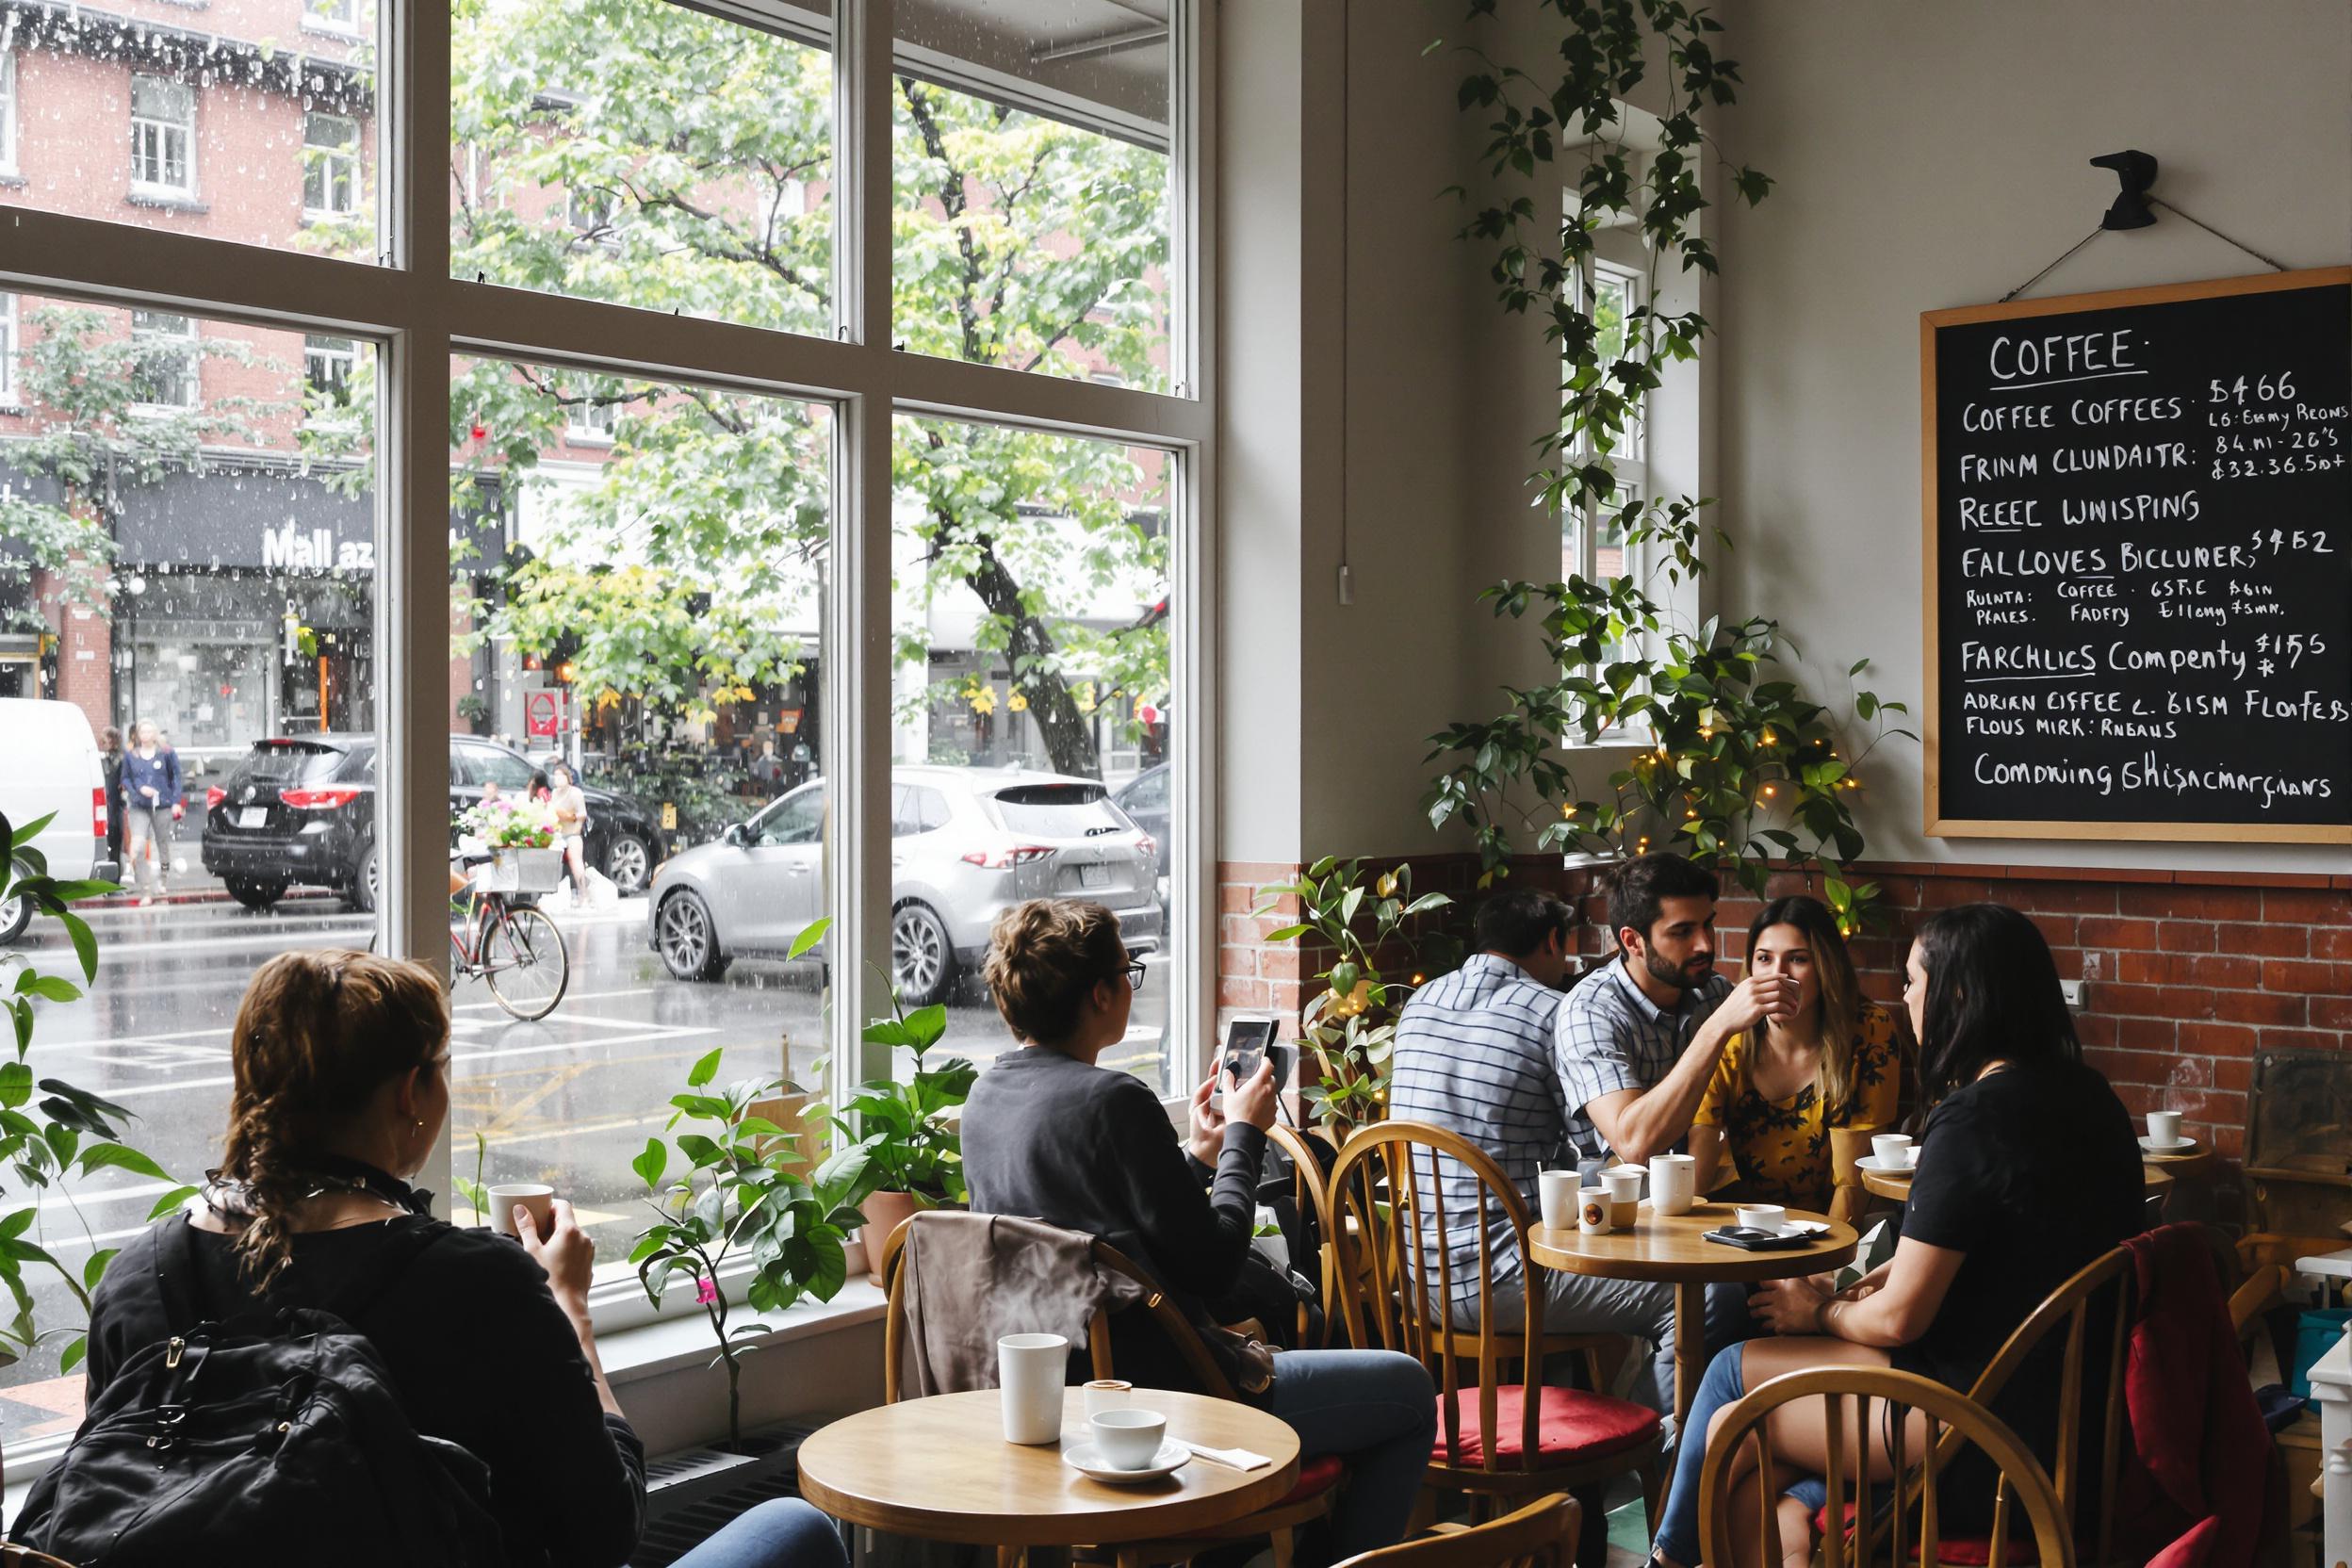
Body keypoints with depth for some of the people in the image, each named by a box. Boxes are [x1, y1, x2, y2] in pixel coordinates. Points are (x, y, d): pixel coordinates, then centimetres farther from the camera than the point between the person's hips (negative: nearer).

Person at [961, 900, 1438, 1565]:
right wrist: (1243, 1136, -4)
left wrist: (1197, 1155, 15)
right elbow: (1212, 1267, -16)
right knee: (1408, 1390, 7)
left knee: (1294, 1347, 33)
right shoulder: (1114, 1100, -23)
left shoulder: (987, 1095, 4)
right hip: (1159, 1400, -9)